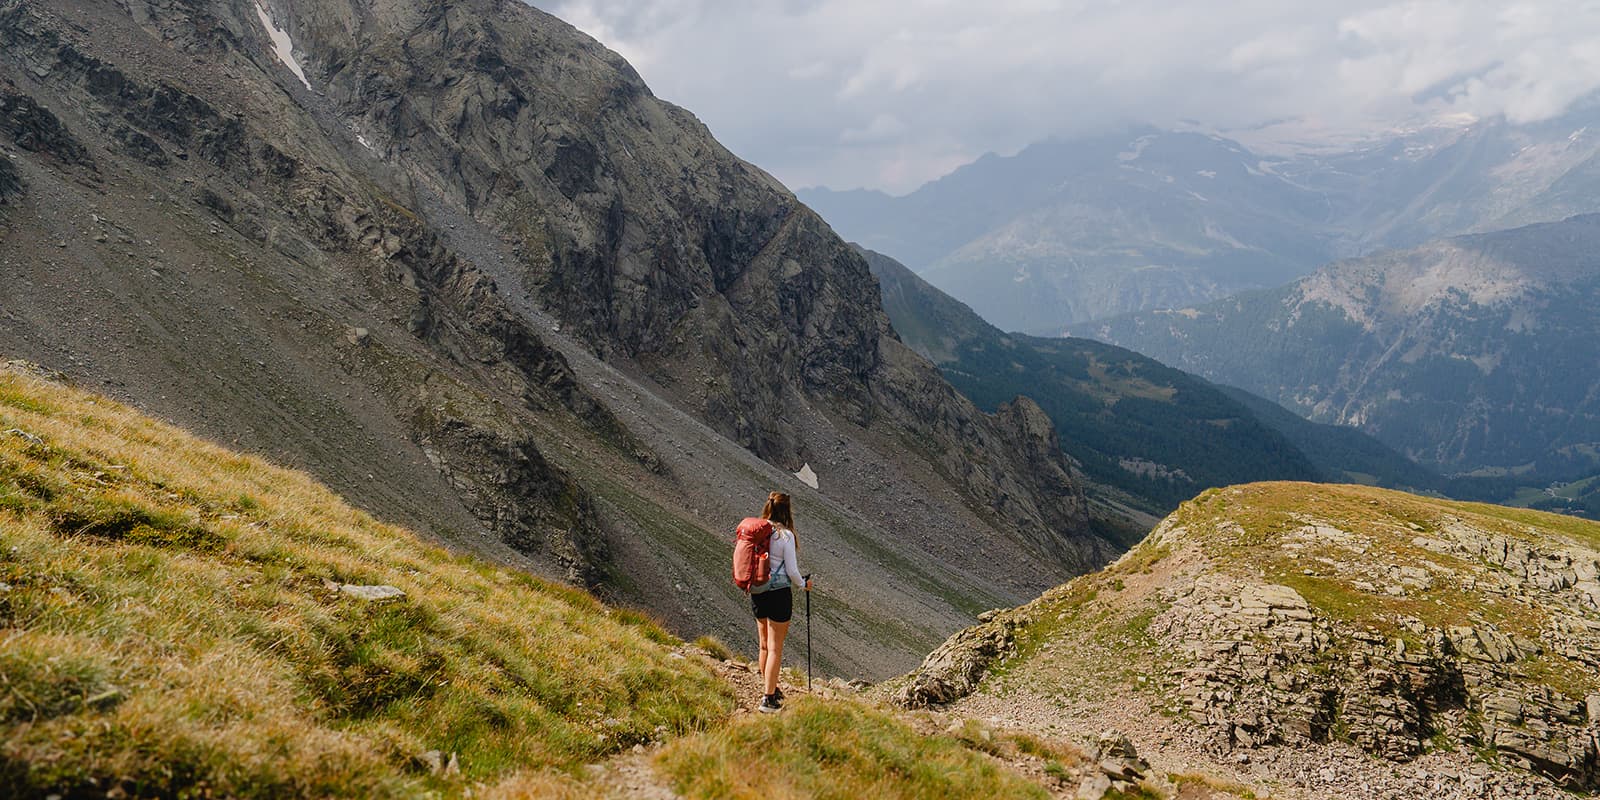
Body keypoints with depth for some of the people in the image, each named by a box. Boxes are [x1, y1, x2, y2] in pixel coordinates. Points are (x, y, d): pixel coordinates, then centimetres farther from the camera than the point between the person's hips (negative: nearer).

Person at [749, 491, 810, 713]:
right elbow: (791, 570, -12)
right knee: (775, 648, 1)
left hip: (757, 593, 6)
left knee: (764, 646, 20)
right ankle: (768, 699, 1)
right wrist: (803, 584, 8)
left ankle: (769, 689, 35)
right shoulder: (785, 535, -14)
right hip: (779, 594, -6)